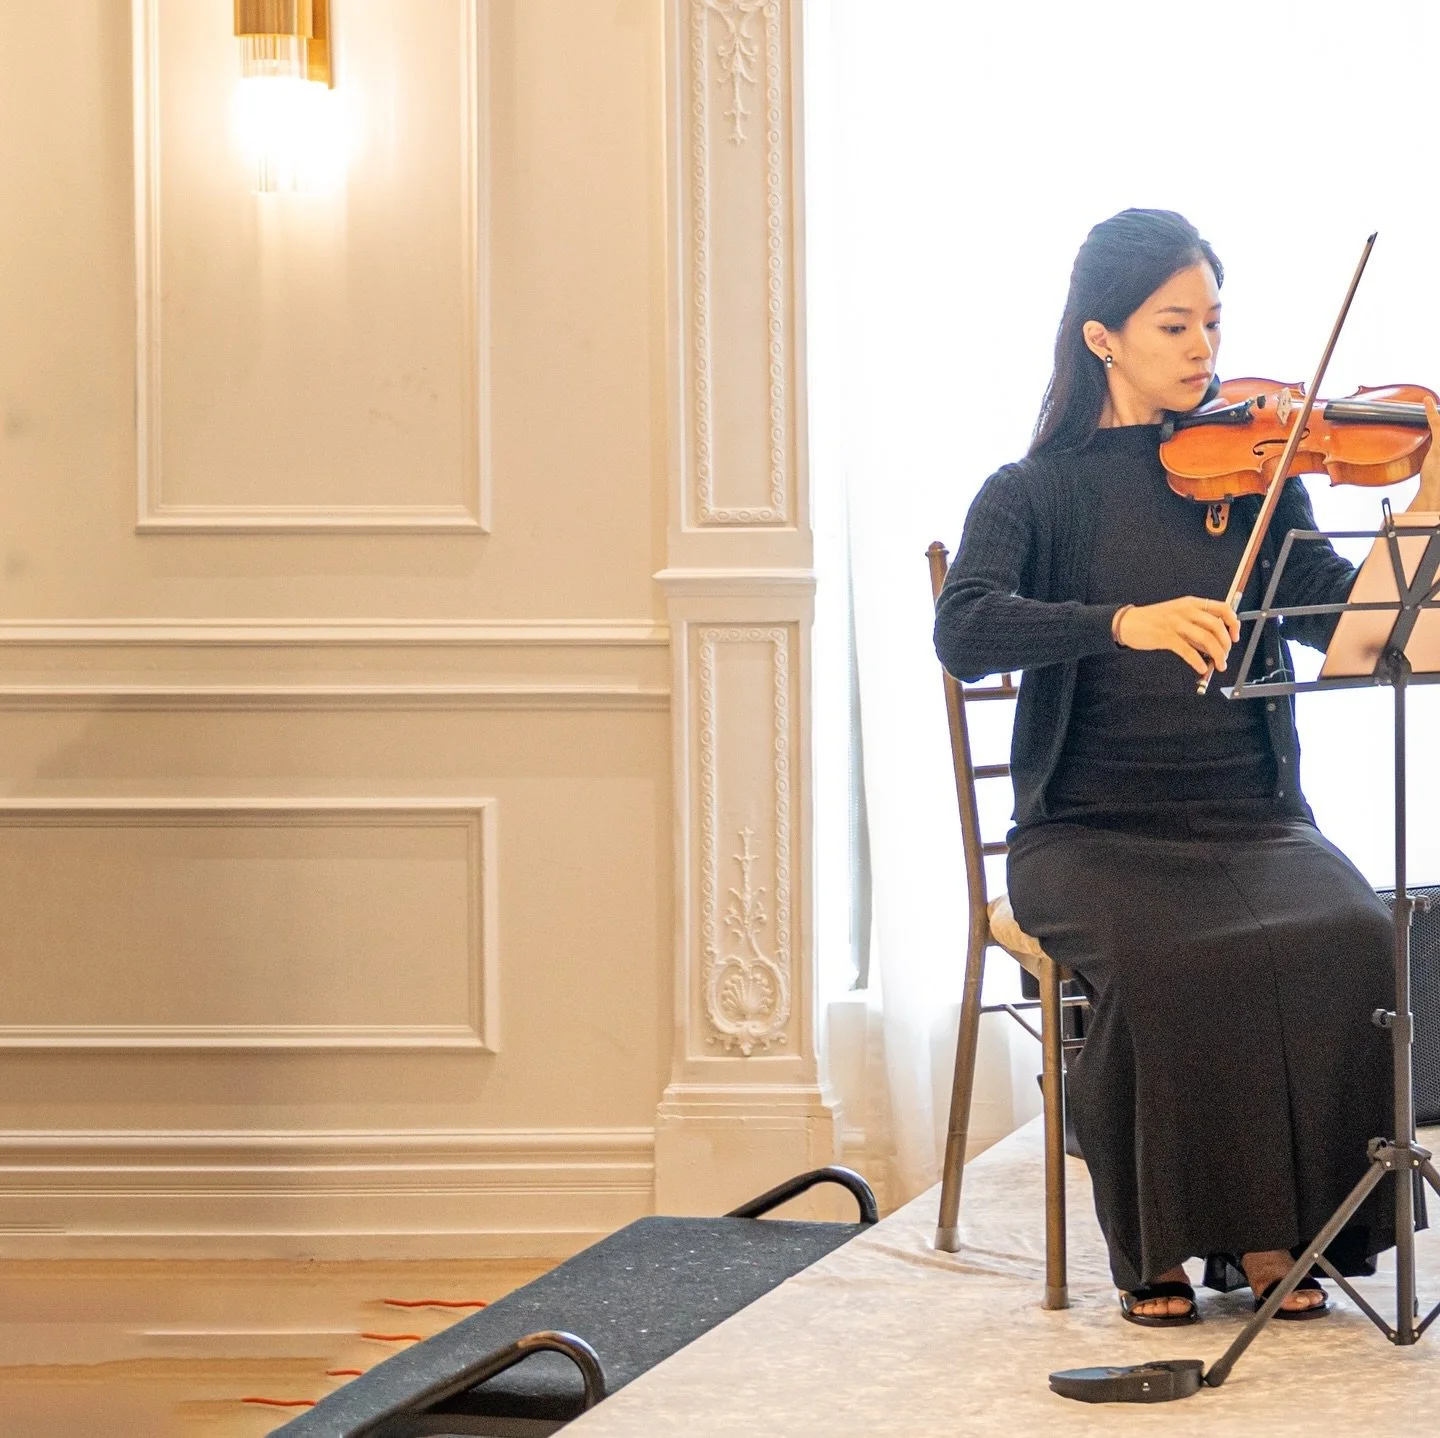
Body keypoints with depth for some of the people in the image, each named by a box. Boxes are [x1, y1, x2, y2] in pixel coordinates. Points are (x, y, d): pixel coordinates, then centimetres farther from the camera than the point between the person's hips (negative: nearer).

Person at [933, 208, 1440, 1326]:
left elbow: (1342, 615, -4)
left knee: (1350, 940, -27)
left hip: (1250, 820, 2)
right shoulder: (1035, 493, 3)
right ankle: (1157, 1250, -13)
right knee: (1162, 961, -33)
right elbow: (963, 632, -16)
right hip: (1093, 832, -2)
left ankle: (1272, 1233, -13)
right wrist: (1125, 622, -31)